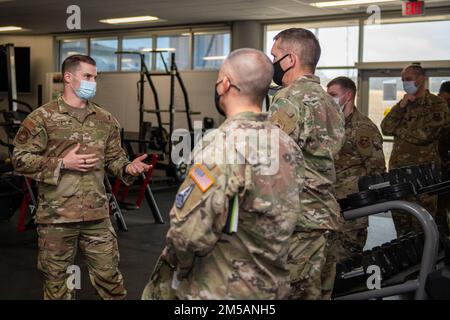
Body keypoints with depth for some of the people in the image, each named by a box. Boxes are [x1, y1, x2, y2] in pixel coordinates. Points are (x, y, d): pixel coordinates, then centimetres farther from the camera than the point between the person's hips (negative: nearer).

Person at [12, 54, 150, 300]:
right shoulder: (42, 118, -5)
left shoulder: (105, 119, 9)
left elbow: (114, 157, 13)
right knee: (56, 279, 12)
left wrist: (128, 168, -9)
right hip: (56, 216, -3)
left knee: (108, 275, 10)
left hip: (97, 214, 3)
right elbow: (20, 159, -7)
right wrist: (62, 163, -16)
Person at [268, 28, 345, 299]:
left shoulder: (290, 98, -13)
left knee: (296, 293, -3)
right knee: (320, 293, 15)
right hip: (327, 215, 10)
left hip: (299, 223, -9)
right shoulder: (328, 101, 17)